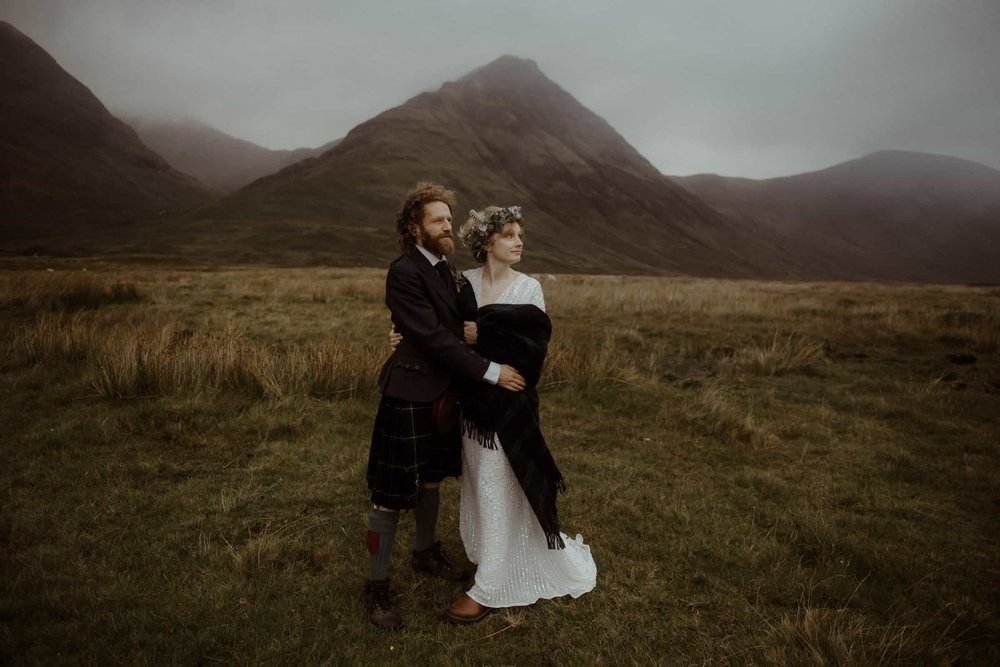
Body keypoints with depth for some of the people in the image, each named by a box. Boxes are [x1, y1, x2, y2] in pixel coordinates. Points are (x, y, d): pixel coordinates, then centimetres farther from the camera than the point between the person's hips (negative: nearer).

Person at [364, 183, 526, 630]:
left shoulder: (443, 270, 9)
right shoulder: (404, 272, -18)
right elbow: (433, 337, -23)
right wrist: (491, 371, -22)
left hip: (440, 393, 9)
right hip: (409, 395, -8)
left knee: (430, 480, 22)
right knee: (391, 493, 2)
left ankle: (425, 552, 43)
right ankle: (377, 585, 18)